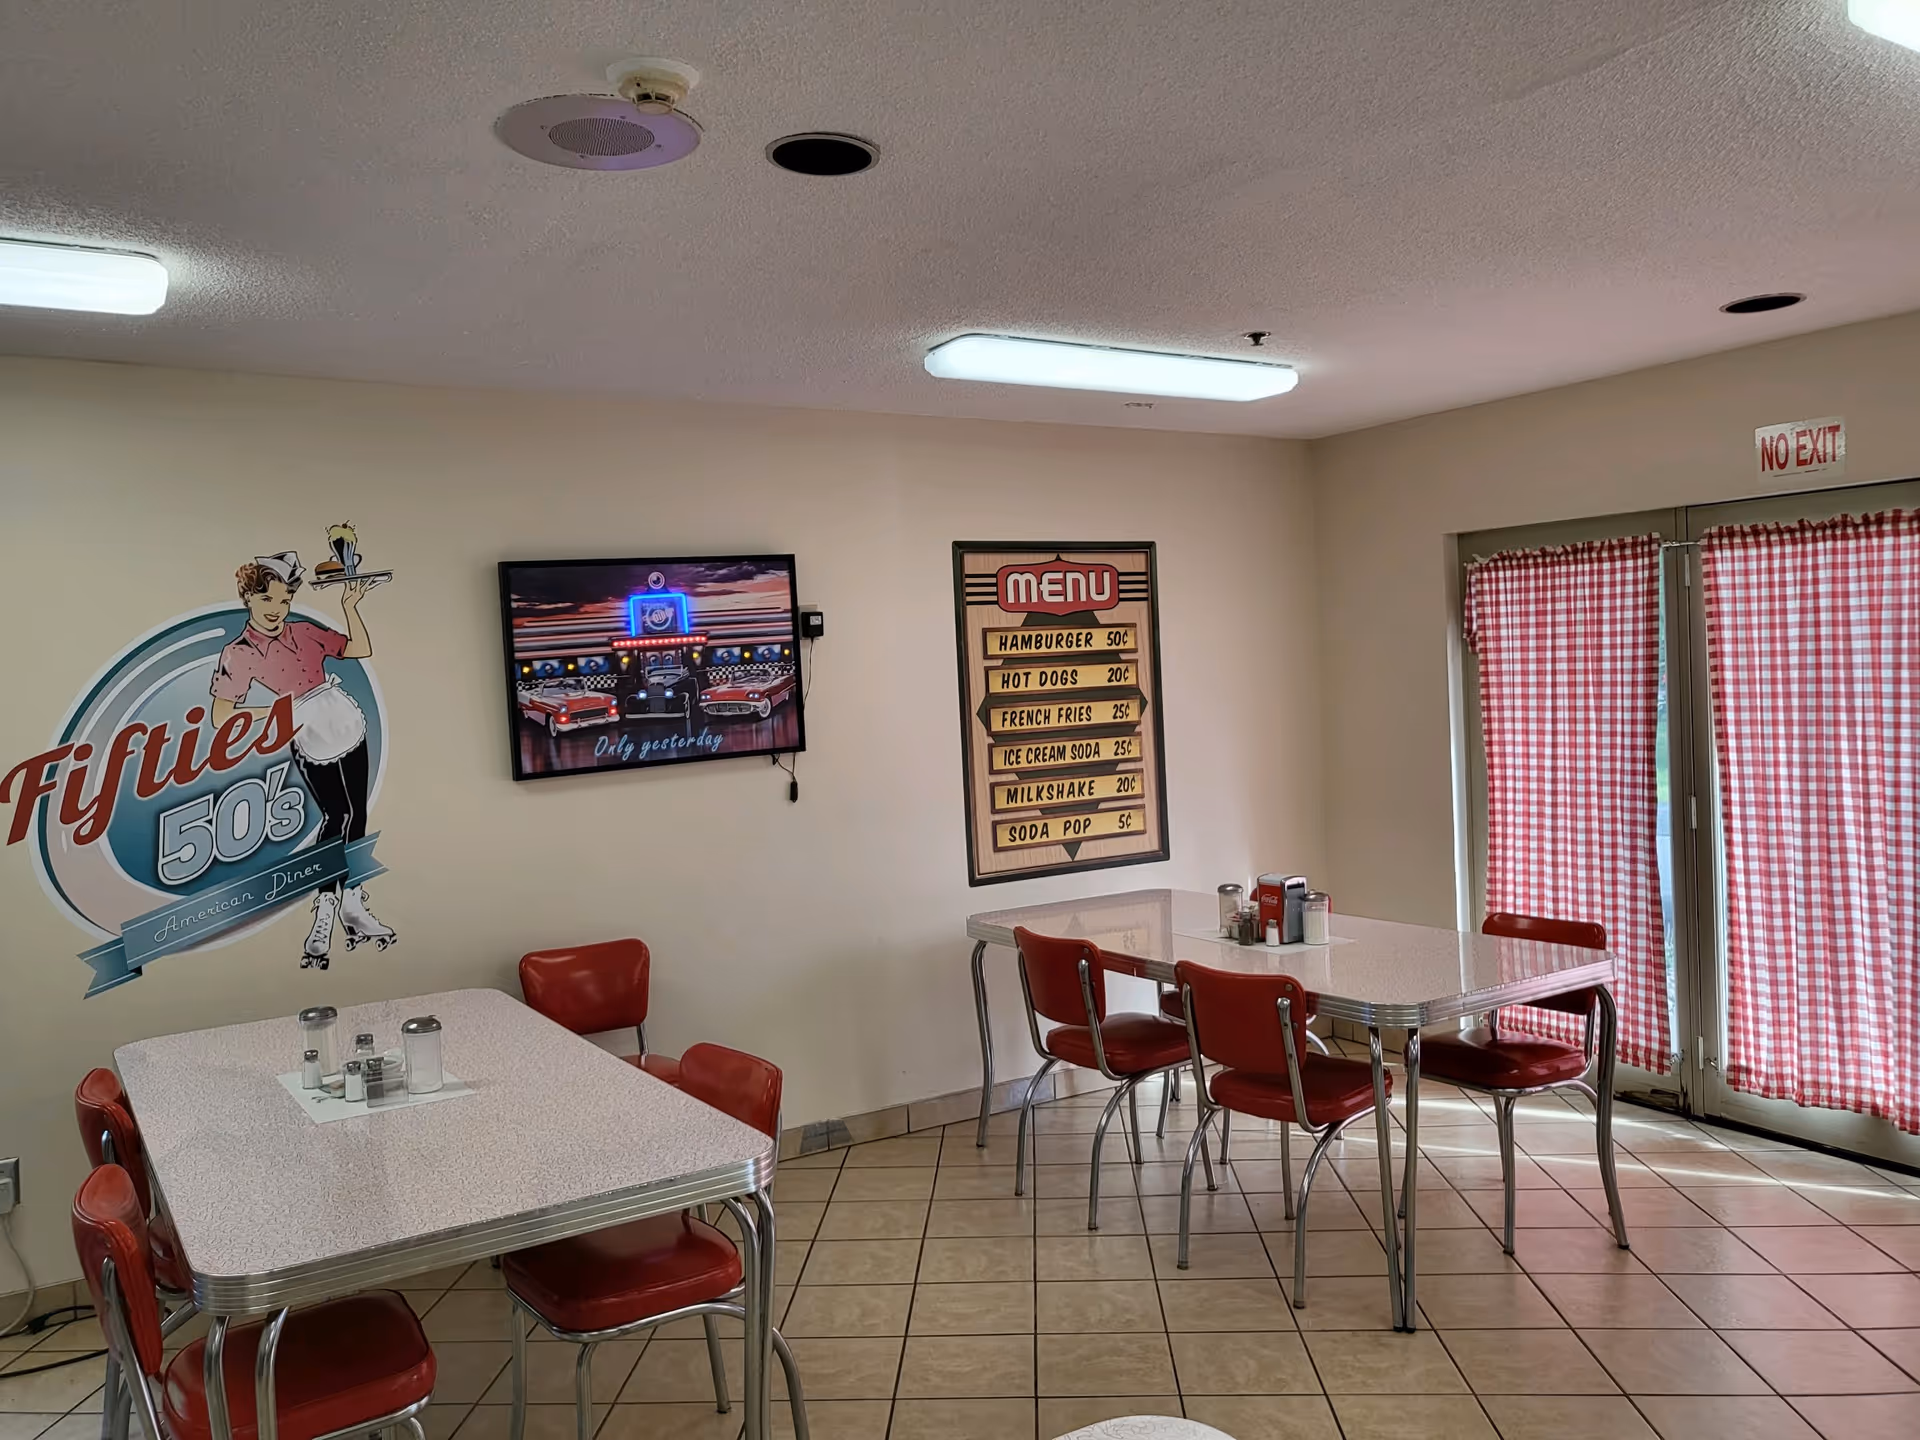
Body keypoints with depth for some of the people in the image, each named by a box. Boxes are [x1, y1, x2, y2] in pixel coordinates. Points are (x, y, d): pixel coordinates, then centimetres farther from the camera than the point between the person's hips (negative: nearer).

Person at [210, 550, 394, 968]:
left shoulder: (304, 632, 6)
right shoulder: (238, 653, -8)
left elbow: (361, 649, 12)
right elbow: (220, 716, -12)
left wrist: (350, 607, 2)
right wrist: (272, 710, -16)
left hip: (350, 729, 5)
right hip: (313, 744, -5)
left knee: (355, 817, 10)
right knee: (336, 816, -5)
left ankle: (352, 906, 23)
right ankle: (326, 911, 7)